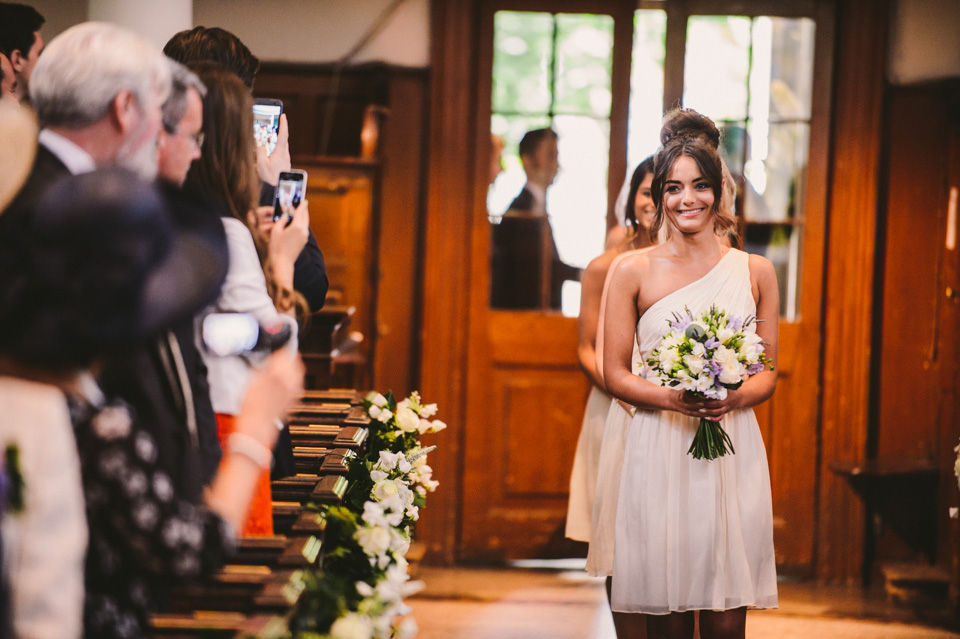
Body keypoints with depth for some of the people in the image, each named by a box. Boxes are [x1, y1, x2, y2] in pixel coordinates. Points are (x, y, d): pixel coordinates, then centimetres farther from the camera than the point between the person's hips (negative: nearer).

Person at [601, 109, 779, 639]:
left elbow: (768, 373, 11)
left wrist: (735, 399, -11)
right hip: (659, 454, -1)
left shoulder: (754, 272, 8)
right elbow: (615, 374, 3)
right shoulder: (632, 272, 2)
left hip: (733, 452, 1)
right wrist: (672, 399, -15)